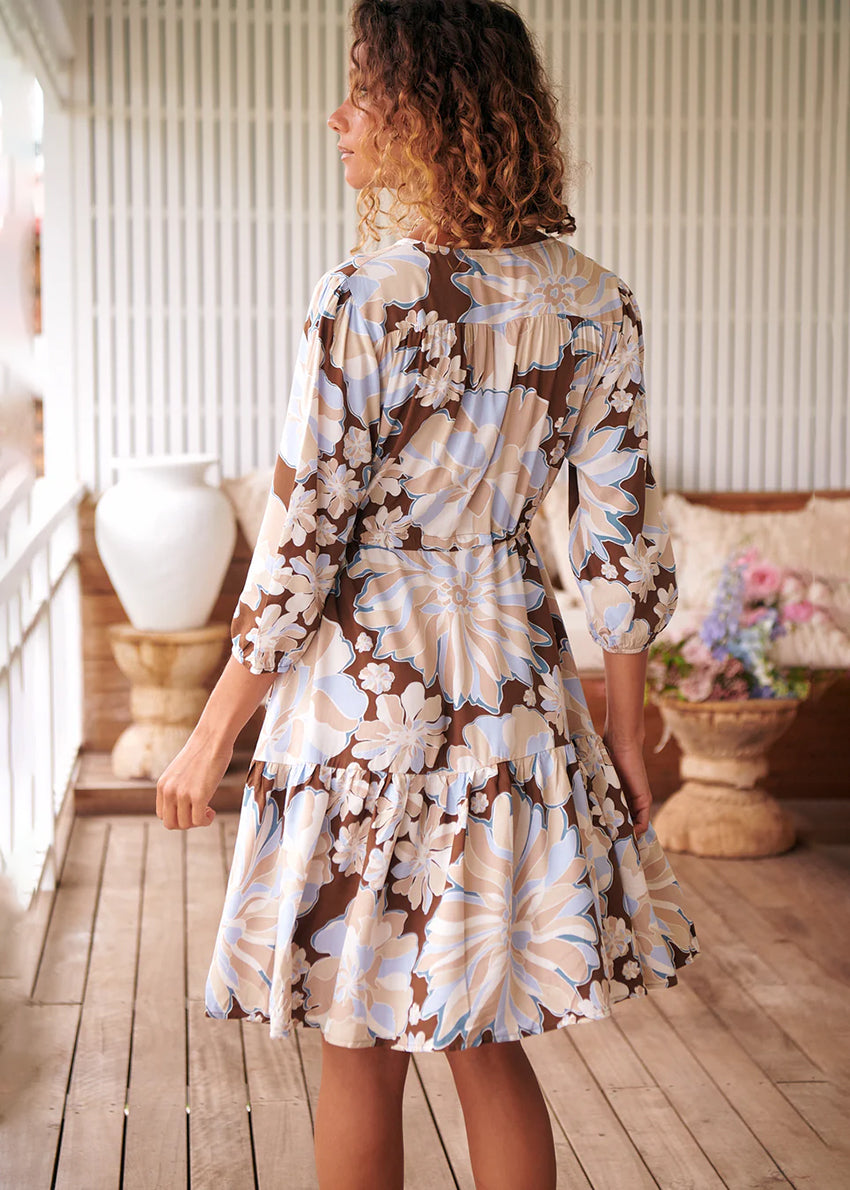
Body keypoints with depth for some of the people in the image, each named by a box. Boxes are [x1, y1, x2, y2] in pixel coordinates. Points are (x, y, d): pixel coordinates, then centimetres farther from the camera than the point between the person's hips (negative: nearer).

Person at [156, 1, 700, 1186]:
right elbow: (622, 540, 2)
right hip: (516, 681, 5)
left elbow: (299, 551, -14)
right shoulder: (596, 304, -1)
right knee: (485, 1043, 18)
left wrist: (212, 739, -2)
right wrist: (625, 734, 12)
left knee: (361, 1053, 13)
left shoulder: (363, 299, -16)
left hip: (365, 688, -5)